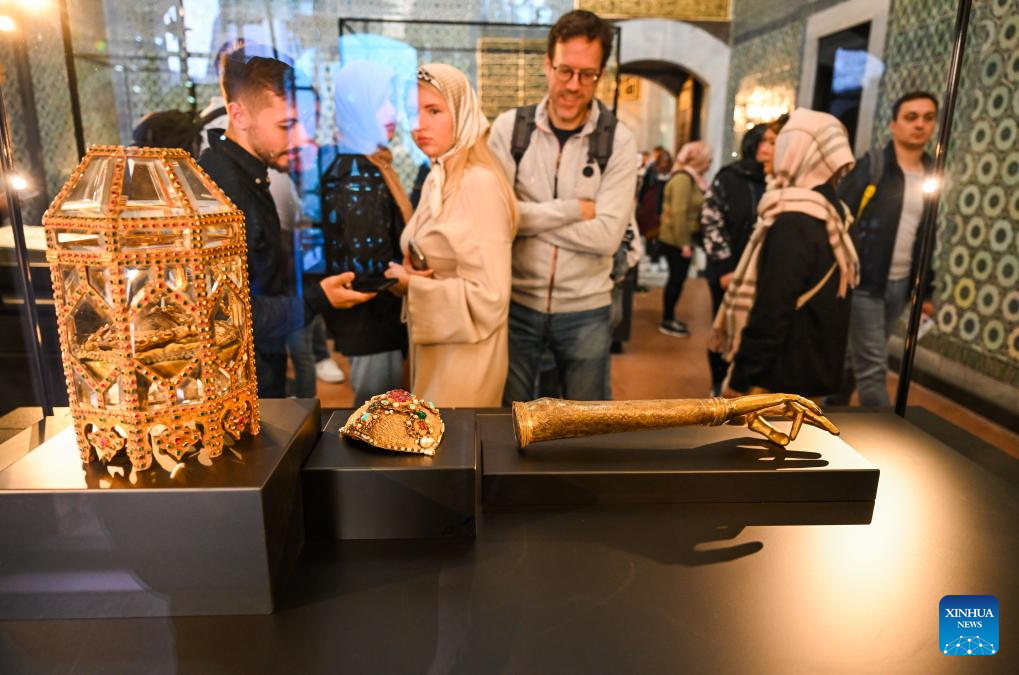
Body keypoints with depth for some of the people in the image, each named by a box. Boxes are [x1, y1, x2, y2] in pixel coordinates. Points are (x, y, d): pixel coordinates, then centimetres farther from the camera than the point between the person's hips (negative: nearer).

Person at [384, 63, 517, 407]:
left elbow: (488, 297, -26)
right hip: (432, 345, 9)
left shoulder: (479, 183, -21)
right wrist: (407, 272, -5)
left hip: (465, 353, -9)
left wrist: (410, 286, -19)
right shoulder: (436, 178, 7)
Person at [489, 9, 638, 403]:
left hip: (585, 311, 0)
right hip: (516, 305, 0)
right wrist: (575, 209, -14)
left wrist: (528, 216, -15)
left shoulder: (618, 142, -5)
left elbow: (607, 235, -15)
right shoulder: (509, 127, -3)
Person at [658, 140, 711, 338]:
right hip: (675, 241, -9)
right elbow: (678, 213, -23)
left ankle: (669, 318, 24)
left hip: (681, 239, 9)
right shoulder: (683, 179, -17)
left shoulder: (692, 178, 14)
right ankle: (667, 322, 7)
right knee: (676, 279, -3)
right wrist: (684, 243, -22)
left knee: (677, 279, 14)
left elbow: (692, 211, 12)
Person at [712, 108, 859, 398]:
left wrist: (741, 381, -19)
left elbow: (772, 310, -23)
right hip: (812, 366, 9)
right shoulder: (829, 213, 9)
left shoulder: (793, 221, -19)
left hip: (782, 374, -9)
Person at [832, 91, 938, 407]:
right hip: (863, 281, -6)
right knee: (873, 367, -4)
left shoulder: (930, 175, 11)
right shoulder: (872, 166, -7)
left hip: (900, 285, 6)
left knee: (860, 358, 14)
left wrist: (924, 289, 16)